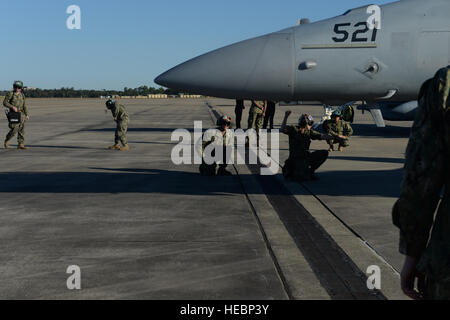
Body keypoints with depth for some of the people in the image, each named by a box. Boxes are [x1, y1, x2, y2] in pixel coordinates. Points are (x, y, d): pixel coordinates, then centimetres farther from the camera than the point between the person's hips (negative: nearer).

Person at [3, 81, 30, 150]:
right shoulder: (10, 94, -4)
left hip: (21, 114, 5)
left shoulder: (22, 95, 11)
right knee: (14, 130, -9)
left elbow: (24, 106, 14)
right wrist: (12, 107, -18)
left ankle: (21, 145, 4)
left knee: (21, 130, 0)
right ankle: (7, 140, 15)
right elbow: (5, 102, -5)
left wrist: (27, 115, 7)